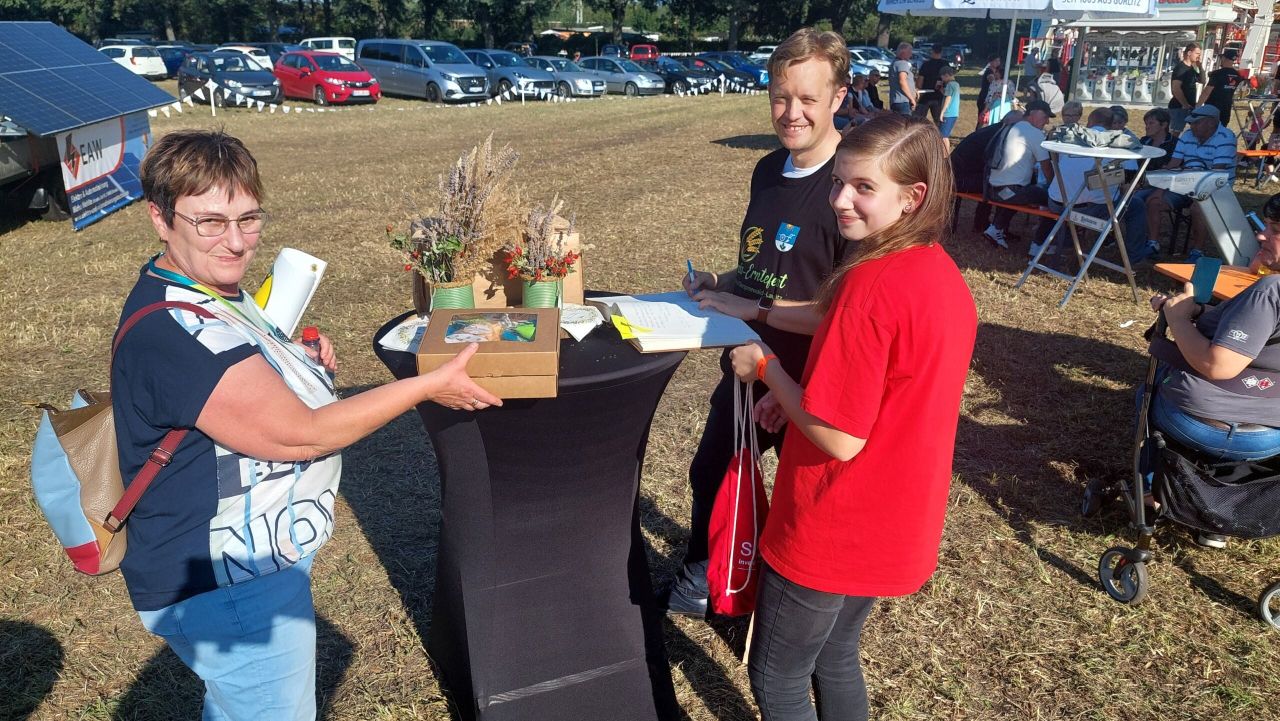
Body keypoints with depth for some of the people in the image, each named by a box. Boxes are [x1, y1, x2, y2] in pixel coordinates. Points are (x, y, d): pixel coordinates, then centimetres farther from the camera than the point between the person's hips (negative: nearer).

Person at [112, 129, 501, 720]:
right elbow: (298, 435, -29)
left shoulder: (211, 294, 4)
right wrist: (429, 386, -24)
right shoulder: (172, 332, -29)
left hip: (232, 567, 10)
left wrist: (302, 363, -1)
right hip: (229, 589, -10)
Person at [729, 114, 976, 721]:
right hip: (895, 521, 8)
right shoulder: (943, 273, 1)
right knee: (835, 656, 27)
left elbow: (839, 438, -26)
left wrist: (766, 366, -13)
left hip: (835, 530, -8)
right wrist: (799, 395, 4)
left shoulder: (870, 285, -27)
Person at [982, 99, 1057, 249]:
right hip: (1009, 191, -9)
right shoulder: (1035, 133, -7)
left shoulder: (1010, 129, 19)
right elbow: (1047, 168, -6)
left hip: (992, 188, 9)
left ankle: (997, 228, 27)